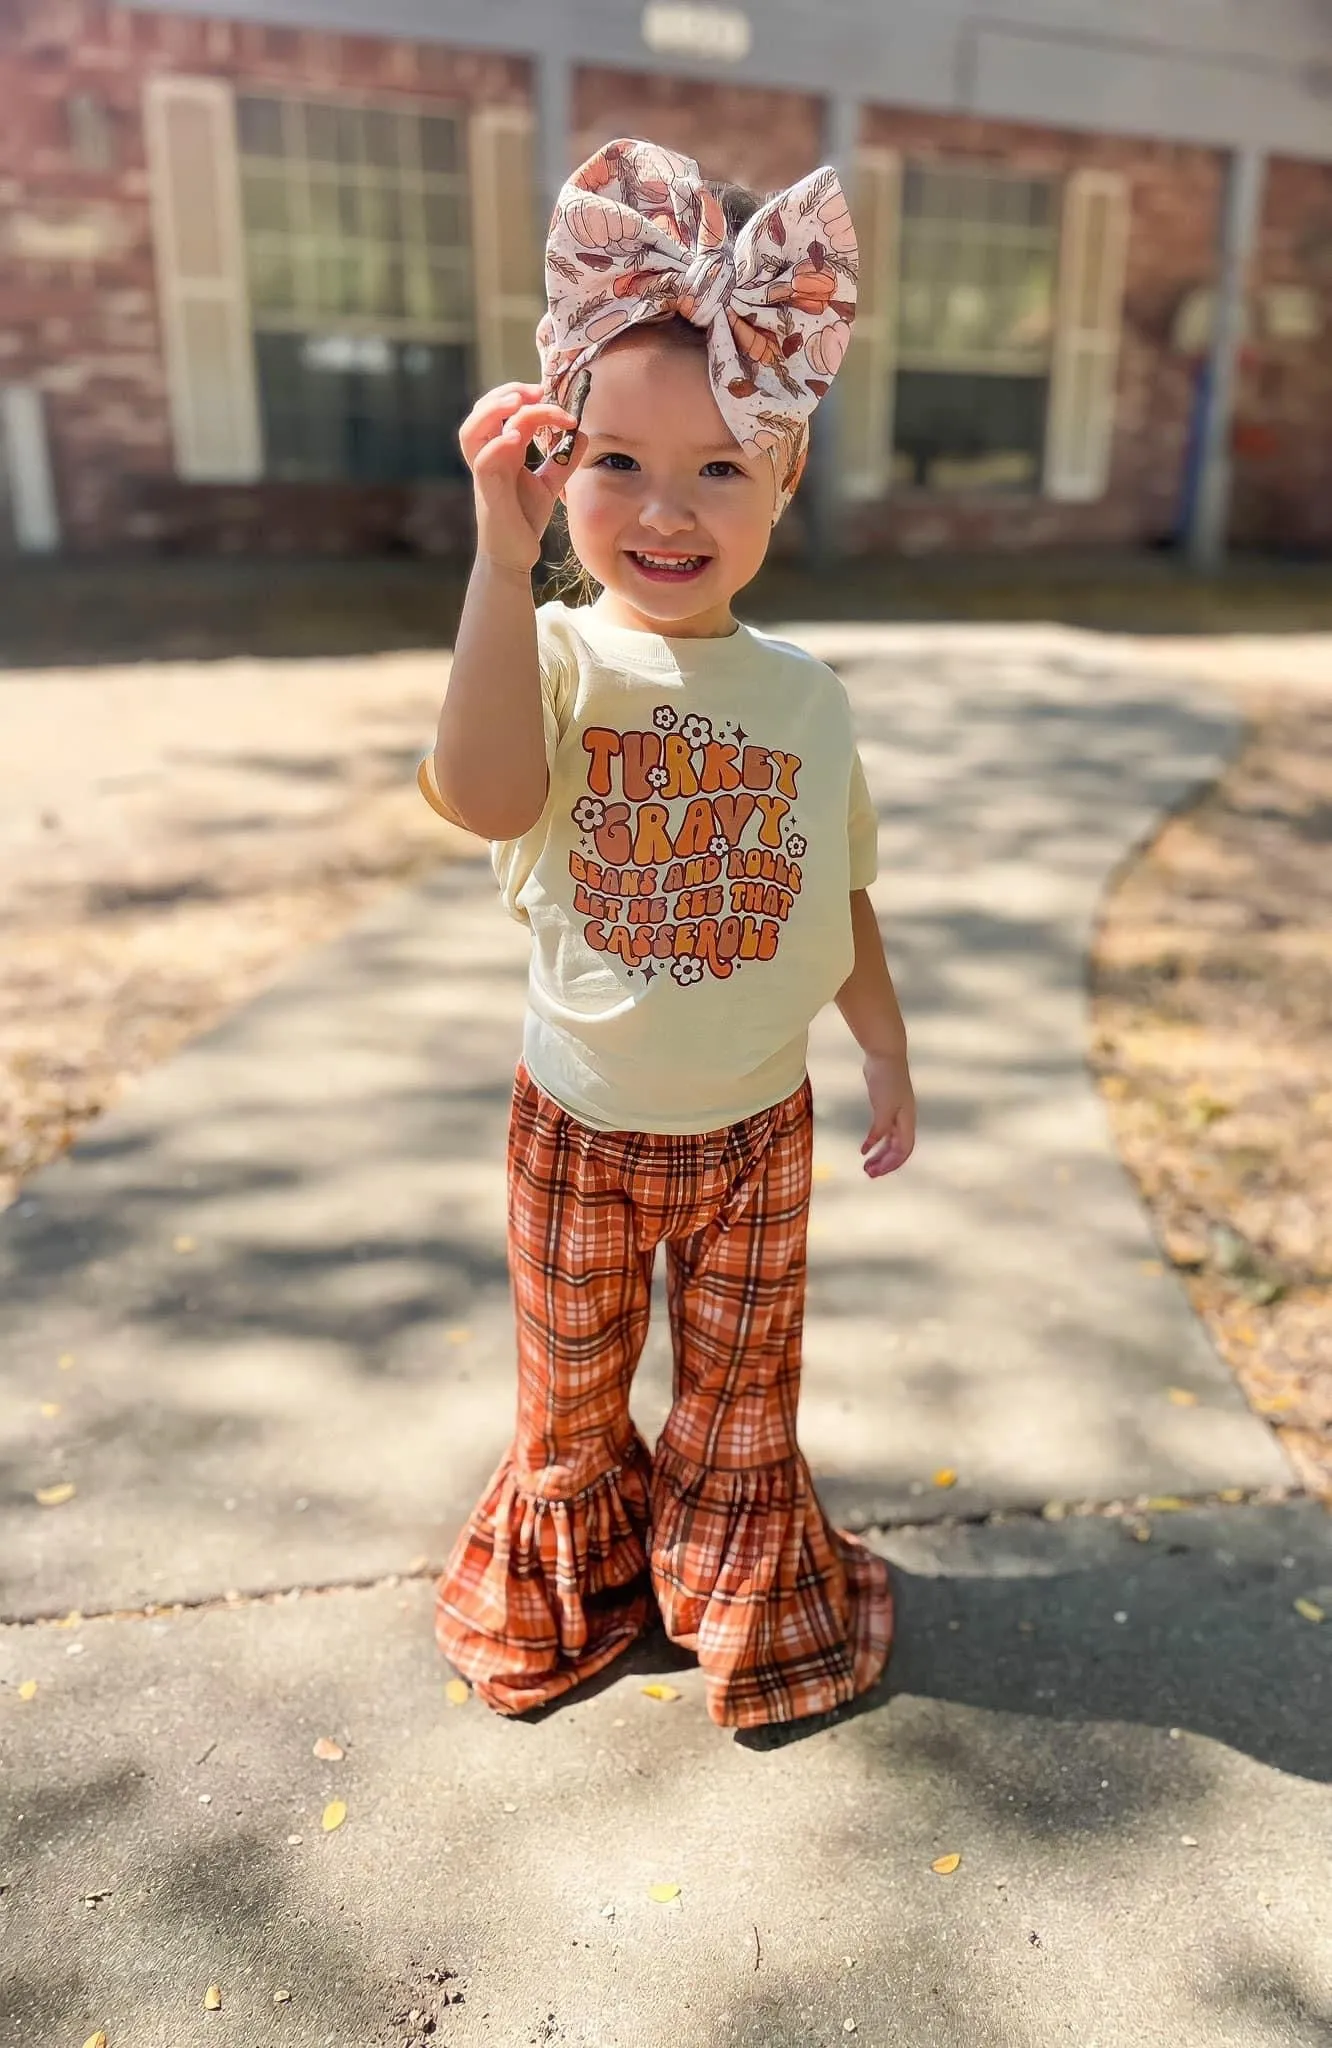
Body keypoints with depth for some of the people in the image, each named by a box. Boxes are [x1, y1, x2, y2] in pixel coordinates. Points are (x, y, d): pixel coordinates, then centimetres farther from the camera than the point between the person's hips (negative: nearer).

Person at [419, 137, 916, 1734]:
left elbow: (841, 901, 5)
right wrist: (504, 554, -39)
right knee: (572, 1395, 21)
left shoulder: (805, 699, -5)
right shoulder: (557, 657, -15)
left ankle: (748, 1605, 47)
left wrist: (889, 1060, 11)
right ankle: (565, 1595, 50)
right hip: (581, 1123, -1)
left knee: (742, 1395, 20)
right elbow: (483, 795, -38)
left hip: (755, 1125, 2)